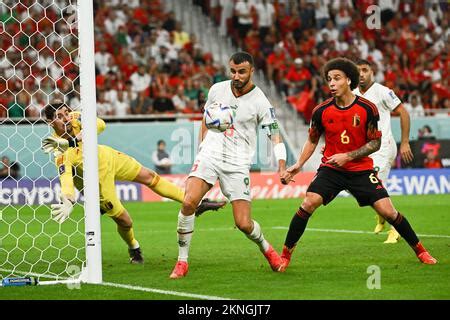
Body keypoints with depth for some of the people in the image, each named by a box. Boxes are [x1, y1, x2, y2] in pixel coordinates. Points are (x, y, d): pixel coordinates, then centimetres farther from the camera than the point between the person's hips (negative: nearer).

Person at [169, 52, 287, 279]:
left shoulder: (260, 103, -6)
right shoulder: (217, 90, 4)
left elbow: (276, 137, -5)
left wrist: (282, 166, -20)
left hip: (237, 164, -2)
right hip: (210, 155, 2)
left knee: (243, 224, -6)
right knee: (188, 202, -22)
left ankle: (266, 248, 29)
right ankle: (182, 262, -11)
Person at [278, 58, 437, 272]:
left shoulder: (368, 109, -11)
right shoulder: (321, 111, -6)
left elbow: (375, 143, -6)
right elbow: (312, 141, 9)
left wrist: (348, 156, -17)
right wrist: (298, 165, -3)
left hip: (361, 169, -1)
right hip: (330, 168, 1)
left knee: (387, 211, -7)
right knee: (309, 203, -21)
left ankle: (420, 251, 14)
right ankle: (285, 255, -11)